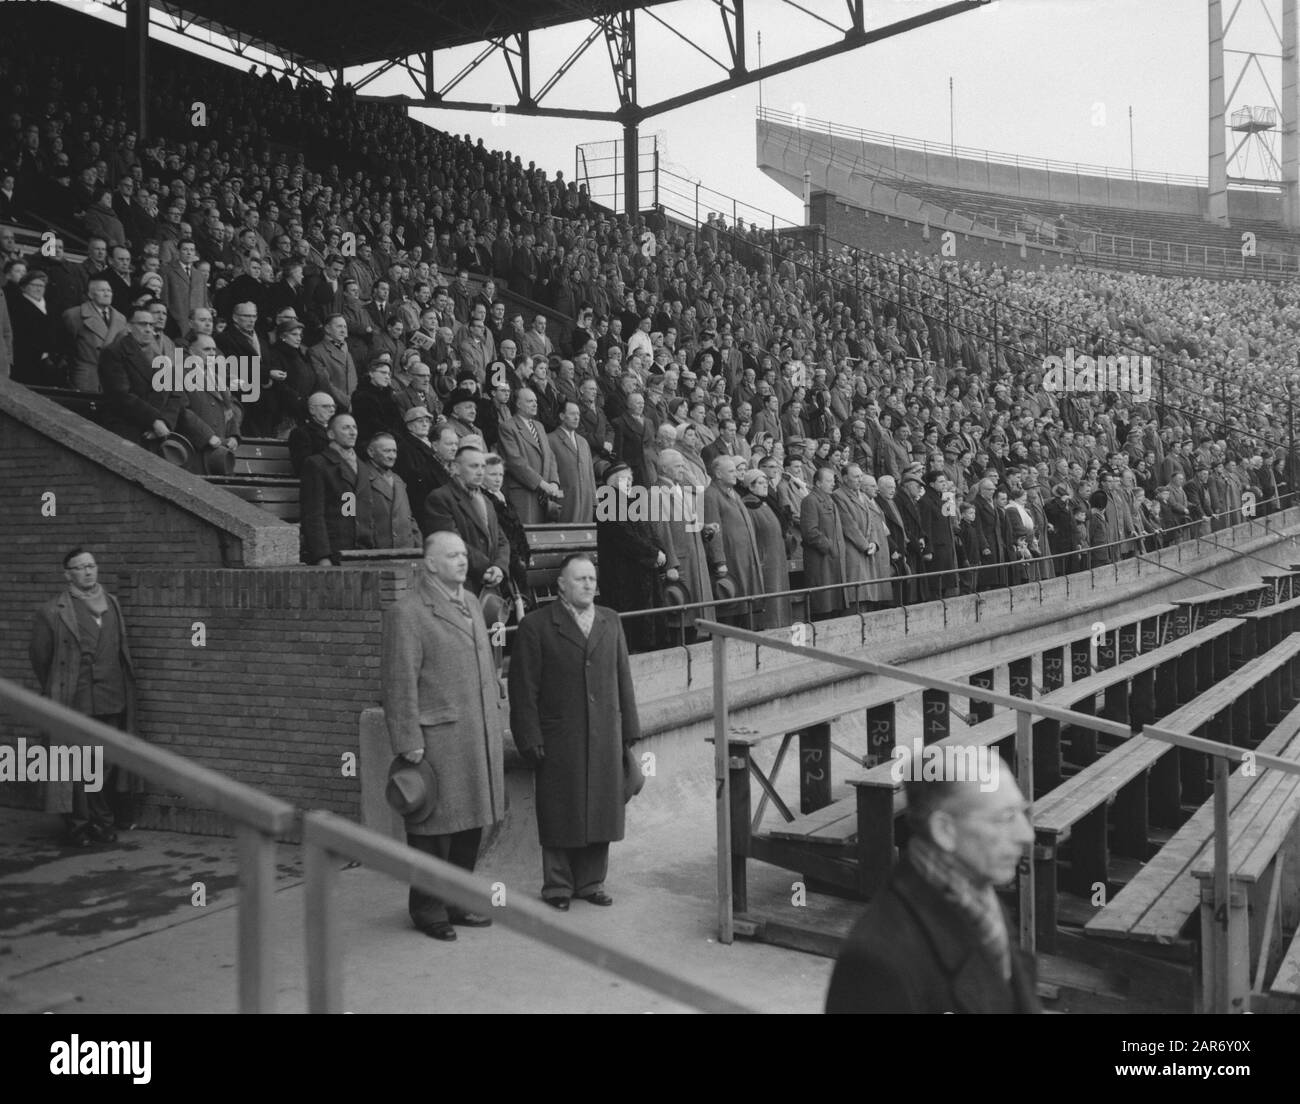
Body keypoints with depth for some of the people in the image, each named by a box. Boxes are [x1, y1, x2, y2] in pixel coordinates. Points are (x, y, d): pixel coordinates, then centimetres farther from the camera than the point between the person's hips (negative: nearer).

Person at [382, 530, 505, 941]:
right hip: (437, 740, -8)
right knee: (432, 829, 3)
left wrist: (498, 719, 16)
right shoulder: (406, 614, -11)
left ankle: (457, 903, 29)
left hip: (481, 738, 8)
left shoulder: (471, 605, 15)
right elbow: (400, 684, -13)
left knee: (471, 825, 15)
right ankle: (428, 912, 16)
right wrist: (409, 744, -15)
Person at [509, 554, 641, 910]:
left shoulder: (610, 622, 12)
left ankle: (591, 882, 23)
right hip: (559, 742, -4)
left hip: (605, 740, 4)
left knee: (601, 810, 9)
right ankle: (558, 886, 17)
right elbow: (524, 688, -6)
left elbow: (623, 678, 13)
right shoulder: (536, 626, -4)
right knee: (561, 816, 4)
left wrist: (629, 730, 9)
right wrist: (530, 738, -10)